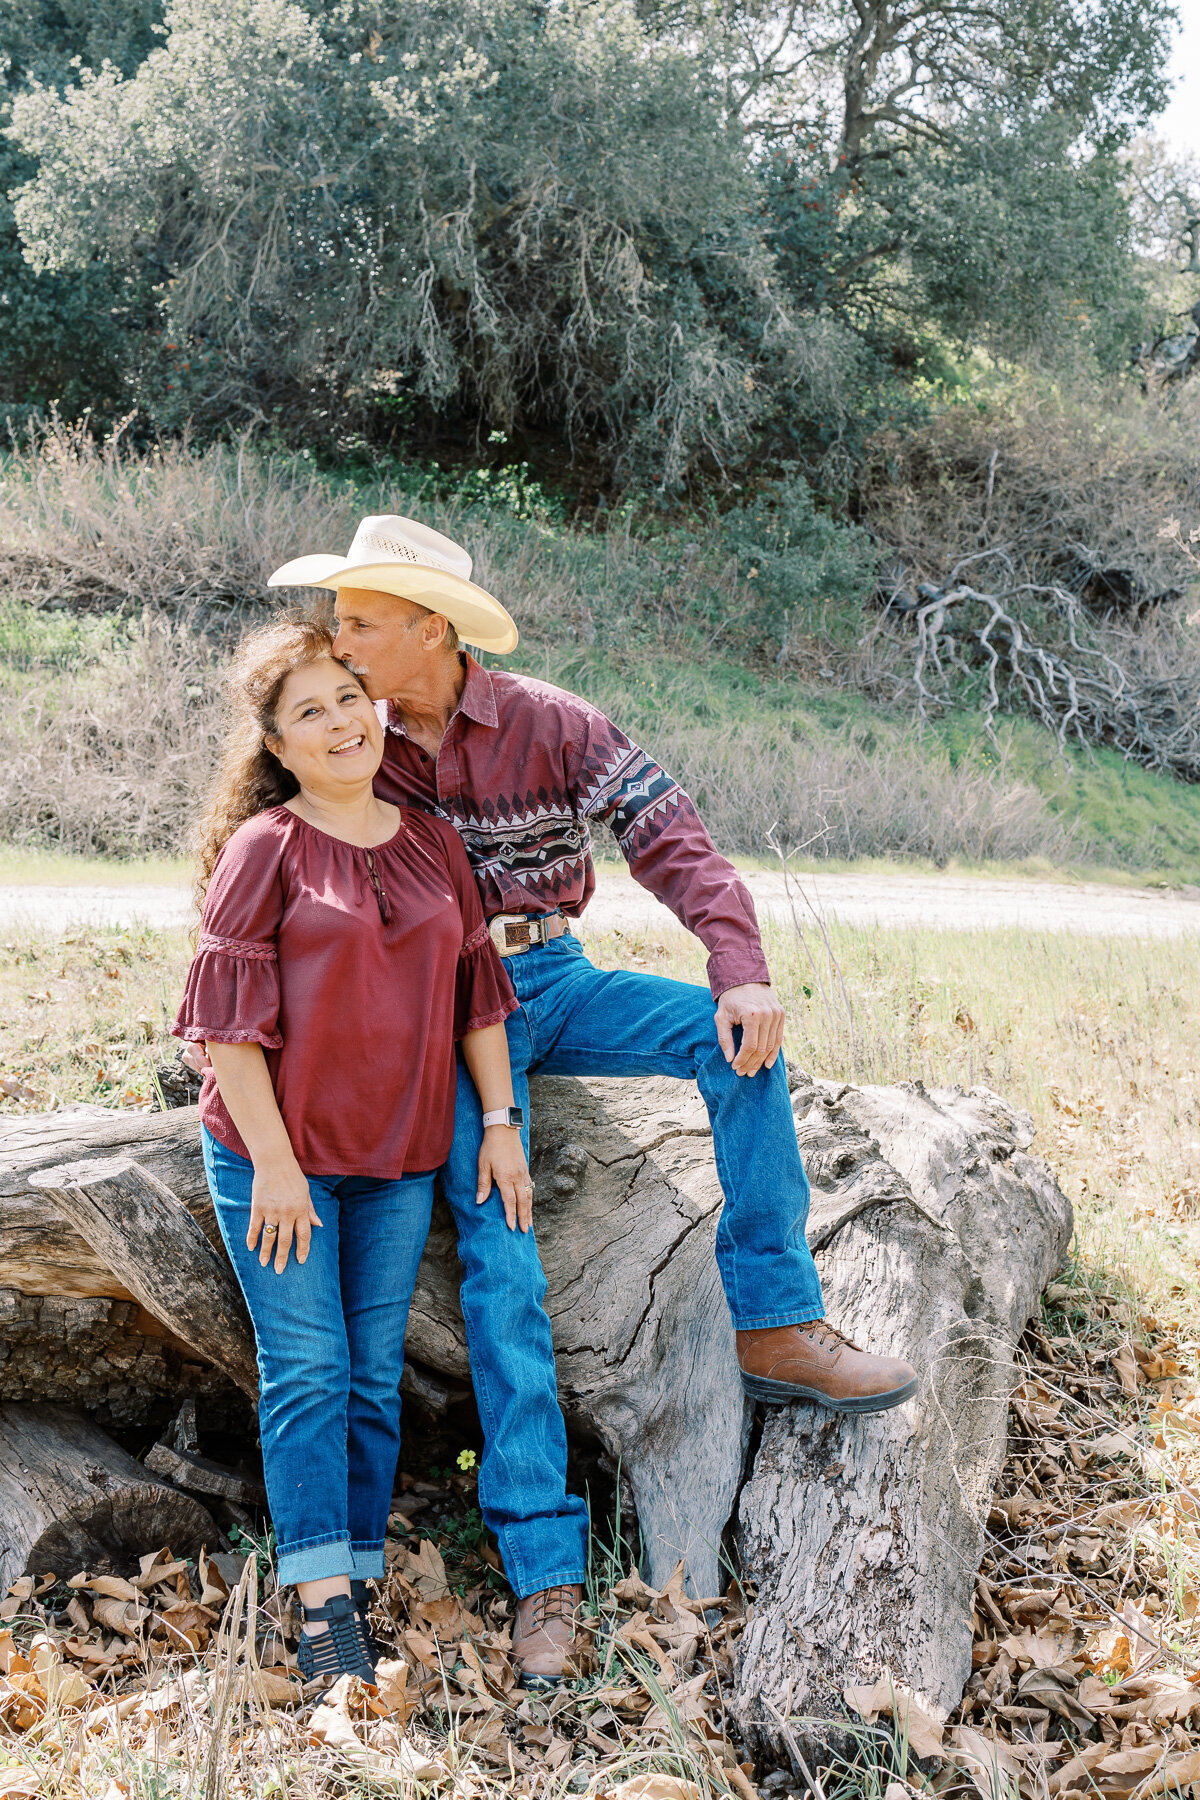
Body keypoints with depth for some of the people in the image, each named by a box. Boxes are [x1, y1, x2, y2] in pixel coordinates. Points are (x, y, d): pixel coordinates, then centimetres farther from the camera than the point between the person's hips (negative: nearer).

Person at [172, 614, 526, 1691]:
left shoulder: (433, 844, 8)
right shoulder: (265, 847, -6)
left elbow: (476, 991, 13)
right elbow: (229, 1016, -9)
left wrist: (500, 1122, 7)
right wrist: (274, 1163, -13)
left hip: (399, 1158, 4)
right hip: (276, 1155, -4)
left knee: (375, 1373, 7)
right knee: (306, 1369, -4)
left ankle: (360, 1581, 16)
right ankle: (323, 1606, 1)